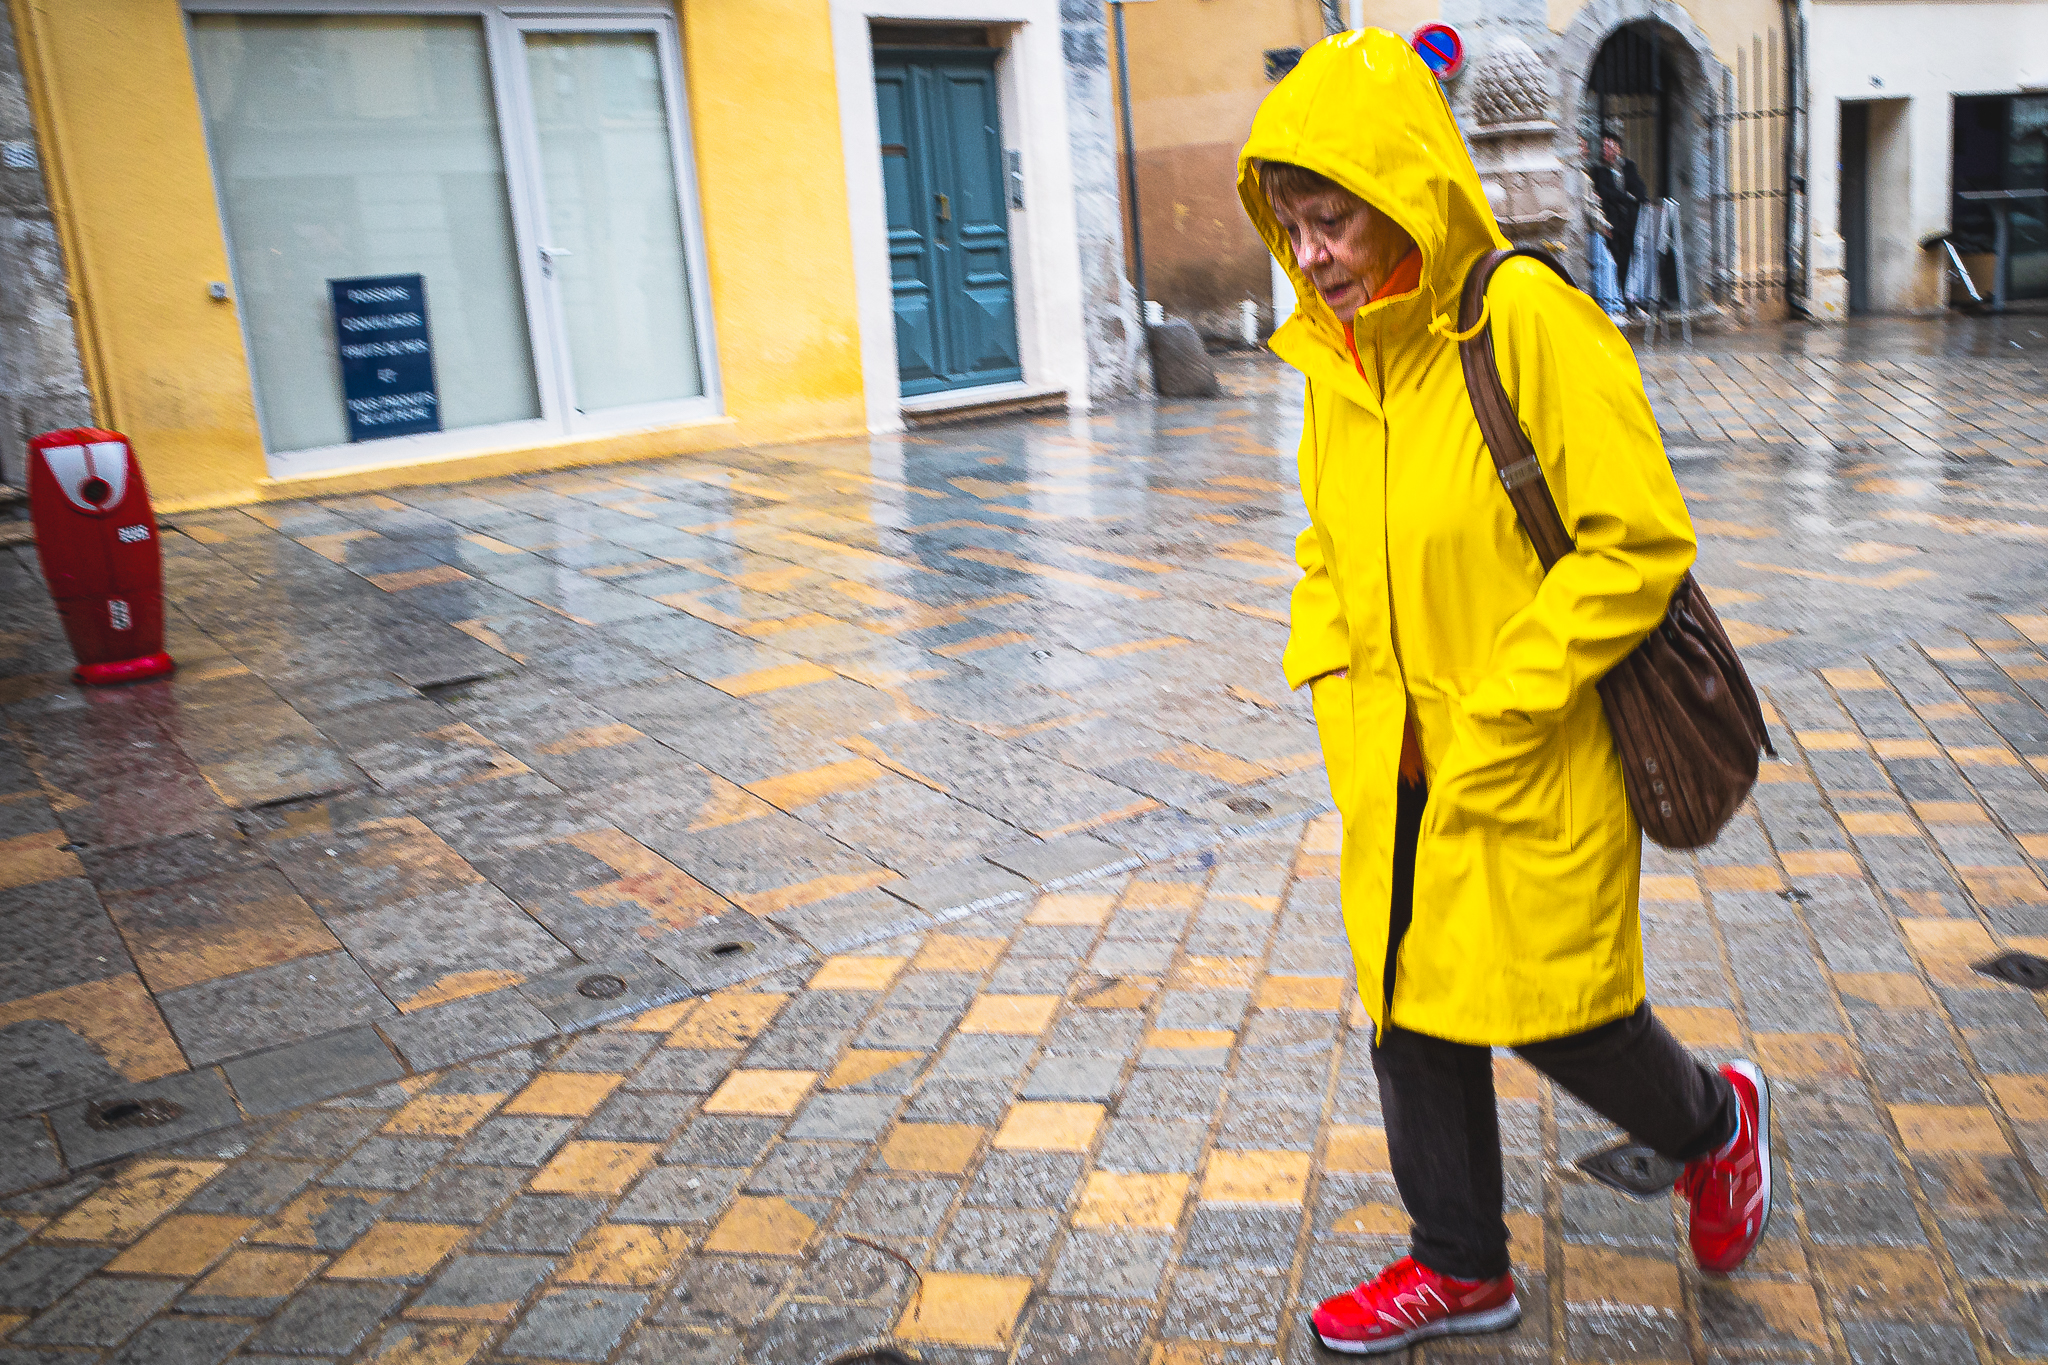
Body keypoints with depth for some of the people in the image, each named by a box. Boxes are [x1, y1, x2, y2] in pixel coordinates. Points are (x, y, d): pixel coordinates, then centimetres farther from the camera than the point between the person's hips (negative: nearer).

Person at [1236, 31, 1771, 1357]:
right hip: (1396, 773, 6)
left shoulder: (1529, 320, -17)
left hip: (1537, 767, -6)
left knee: (1558, 1015, 6)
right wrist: (1334, 690, 3)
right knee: (1411, 1012, 14)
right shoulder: (1331, 354, 4)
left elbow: (1639, 542, -18)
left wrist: (1498, 717, -18)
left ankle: (1718, 1123, 40)